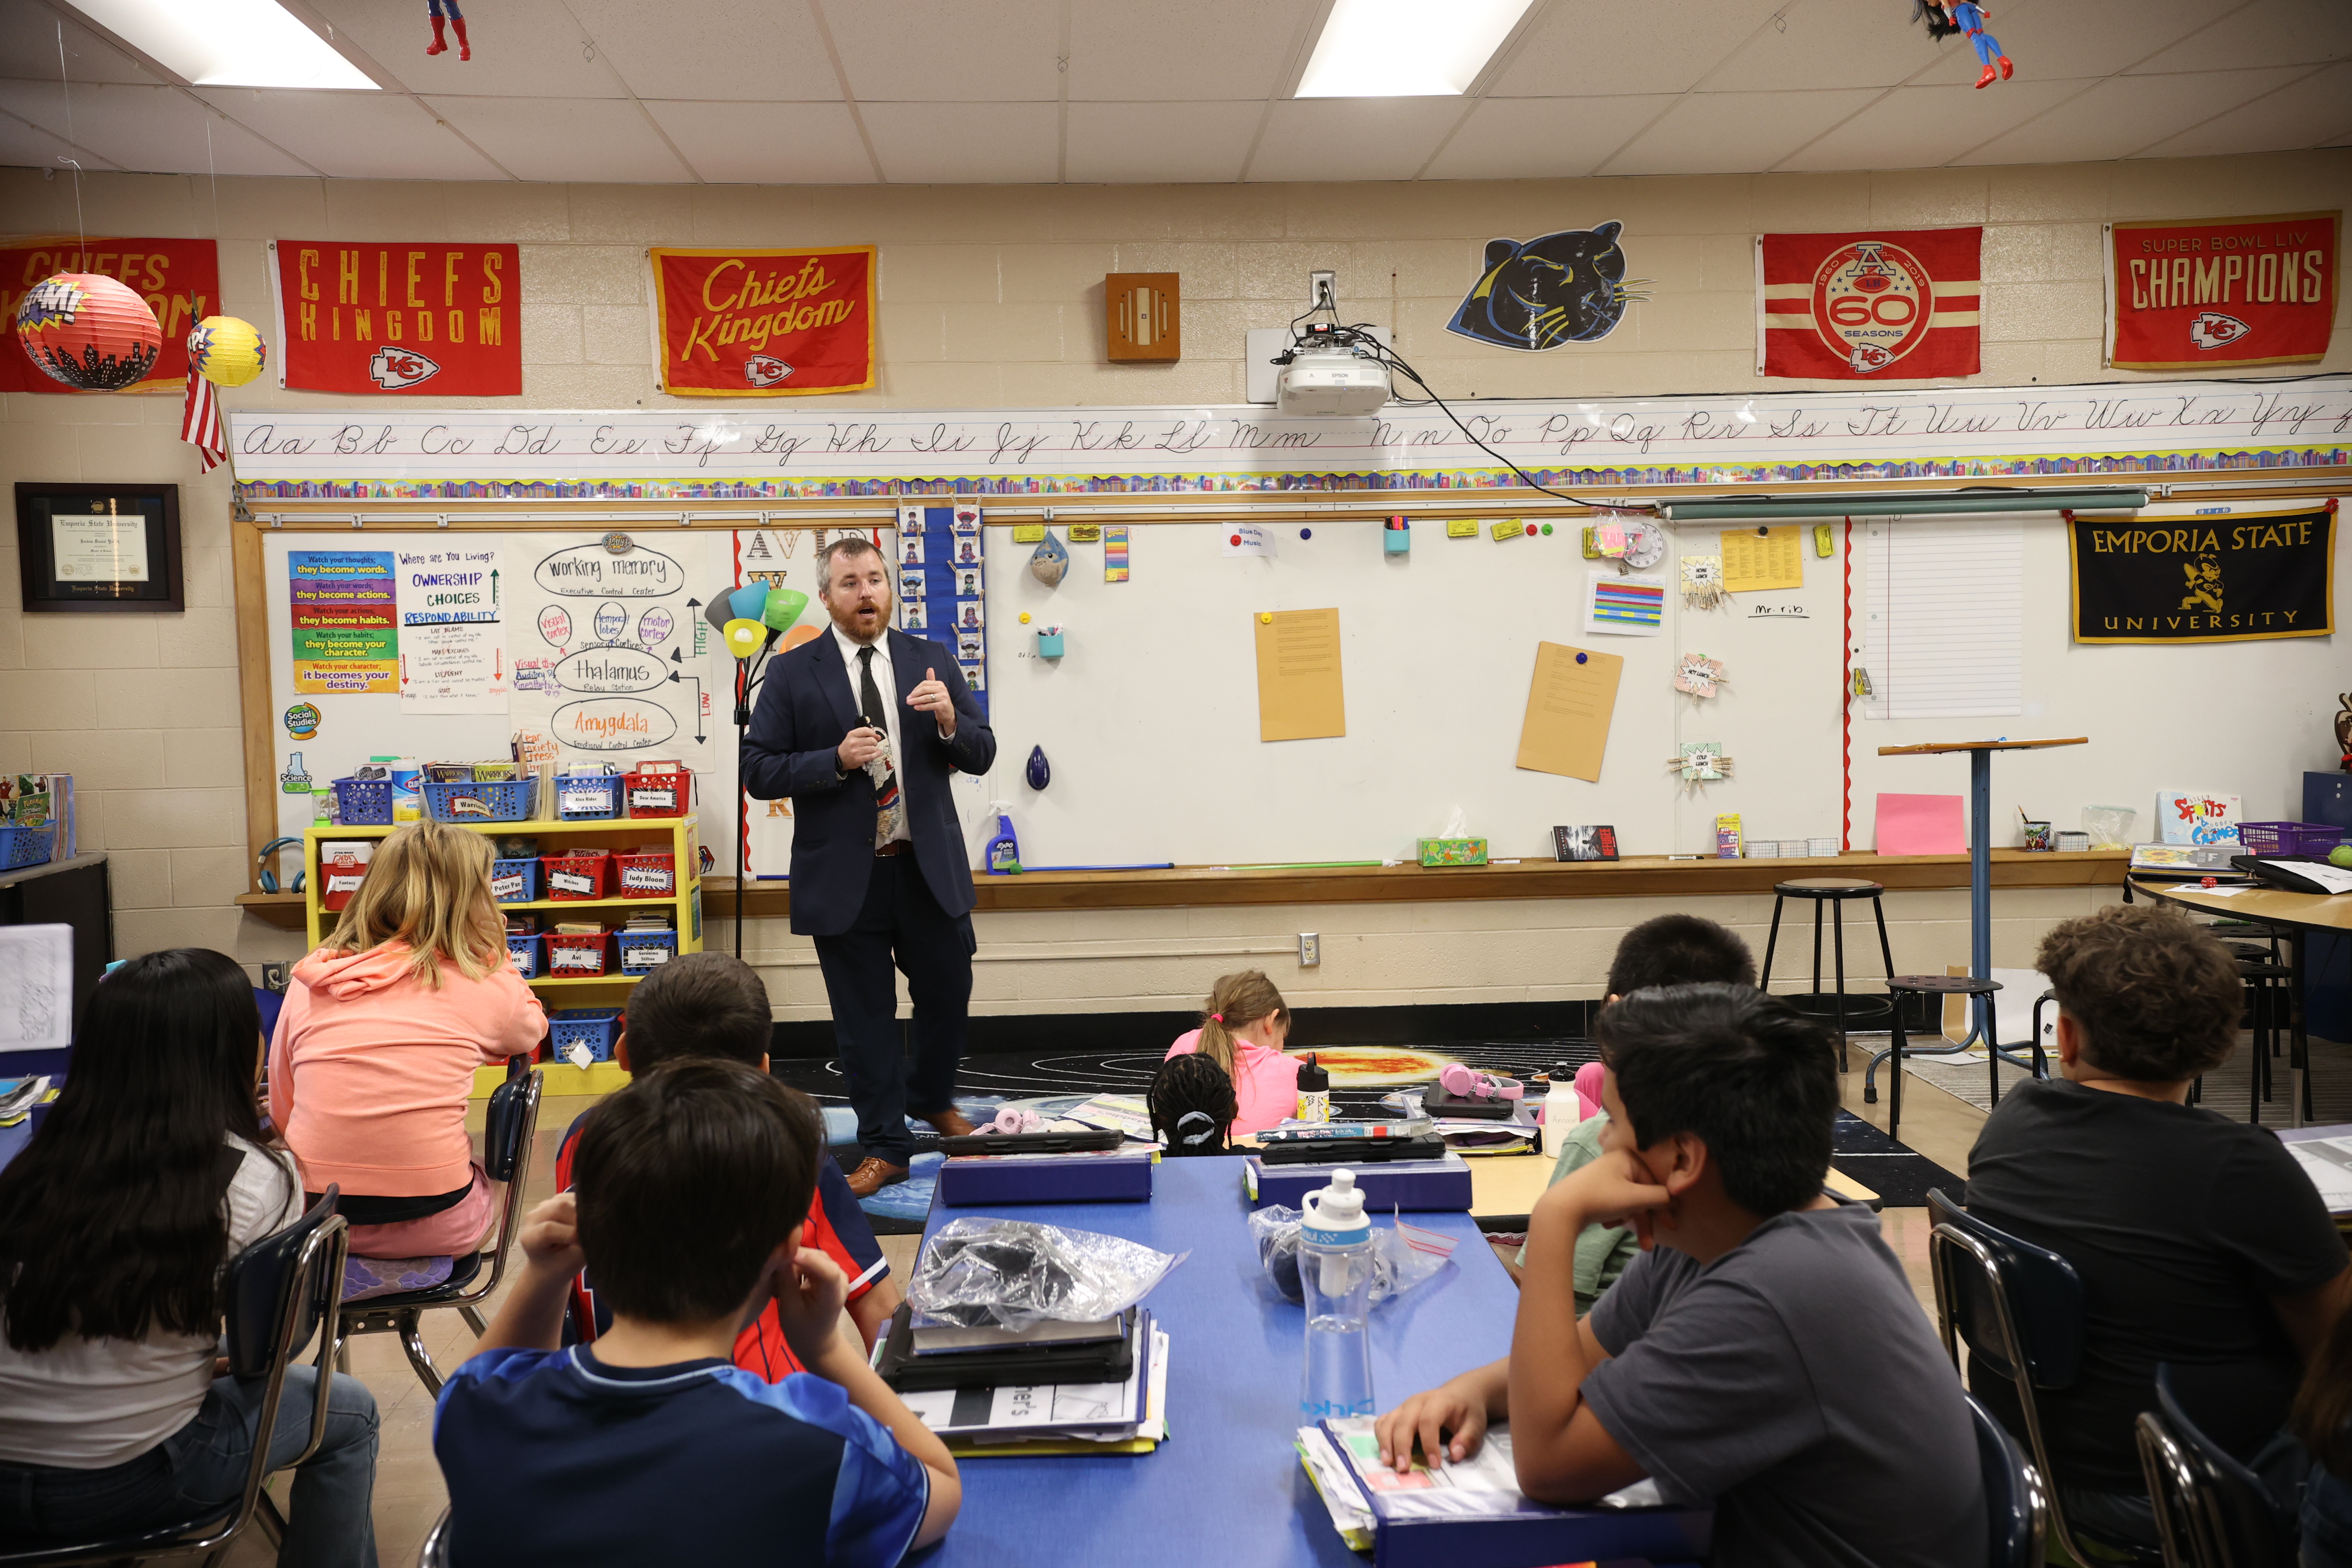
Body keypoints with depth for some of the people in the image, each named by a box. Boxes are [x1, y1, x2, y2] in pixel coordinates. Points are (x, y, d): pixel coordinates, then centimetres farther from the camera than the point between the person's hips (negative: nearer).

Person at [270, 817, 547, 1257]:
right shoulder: (482, 984, -6)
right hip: (431, 1226, -3)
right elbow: (531, 1031, 18)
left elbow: (282, 1115, 11)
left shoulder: (308, 983, 3)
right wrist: (496, 954, 15)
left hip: (312, 1221, 3)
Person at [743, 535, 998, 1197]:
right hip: (844, 877, -2)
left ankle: (933, 1098, 43)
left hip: (930, 869, 2)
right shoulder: (792, 673, -2)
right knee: (865, 1017, 7)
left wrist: (949, 720, -17)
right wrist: (837, 759, -20)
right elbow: (759, 772, -5)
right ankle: (884, 1147, 22)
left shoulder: (932, 660, 5)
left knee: (948, 993, 14)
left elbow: (981, 755, 5)